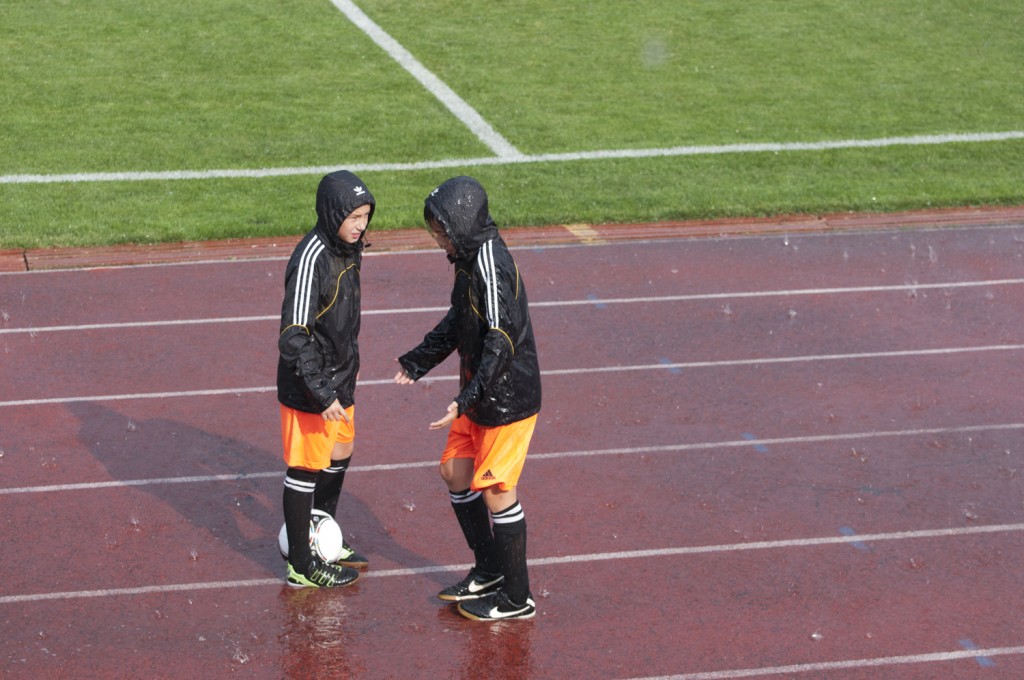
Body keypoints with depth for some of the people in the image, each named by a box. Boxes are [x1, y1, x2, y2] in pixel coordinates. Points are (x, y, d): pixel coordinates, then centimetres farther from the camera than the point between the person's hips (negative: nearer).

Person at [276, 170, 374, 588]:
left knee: (340, 455, 22)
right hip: (308, 386, -9)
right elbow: (294, 336, -27)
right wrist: (323, 394, -27)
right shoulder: (311, 259, -26)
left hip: (339, 379, 9)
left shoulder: (346, 247, 2)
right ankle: (301, 565, 17)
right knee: (305, 468, 3)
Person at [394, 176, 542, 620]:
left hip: (508, 397, -10)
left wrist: (467, 399, -33)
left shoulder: (490, 263, -24)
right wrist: (420, 361, 26)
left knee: (495, 490, -2)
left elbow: (501, 340, -29)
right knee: (455, 472, 16)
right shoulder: (468, 258, 6)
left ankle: (516, 599, 11)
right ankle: (488, 572, 30)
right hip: (479, 394, 10)